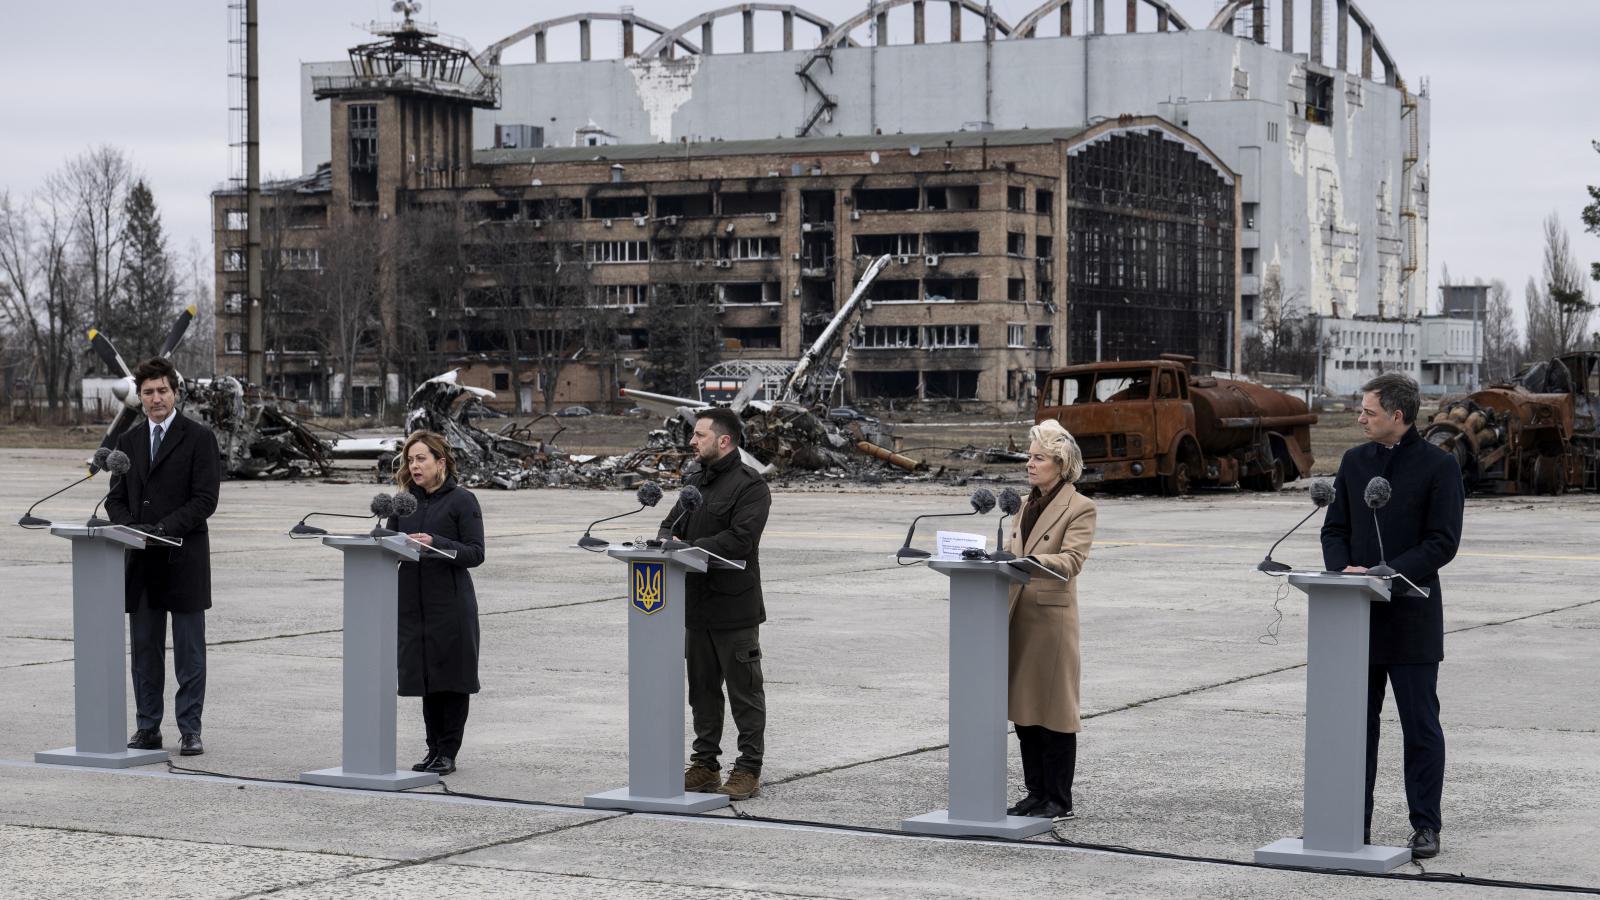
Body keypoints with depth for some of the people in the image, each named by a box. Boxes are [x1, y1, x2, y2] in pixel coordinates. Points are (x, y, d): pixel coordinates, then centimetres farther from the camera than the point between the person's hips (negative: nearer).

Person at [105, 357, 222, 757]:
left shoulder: (199, 438, -2)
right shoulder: (128, 441, 14)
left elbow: (205, 499, -9)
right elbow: (116, 498, 12)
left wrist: (162, 528, -18)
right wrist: (129, 527, -9)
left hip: (184, 558, -5)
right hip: (141, 560, 5)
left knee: (189, 649, 0)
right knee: (144, 648, 8)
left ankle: (190, 730, 3)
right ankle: (147, 728, 14)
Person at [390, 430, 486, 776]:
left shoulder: (462, 501, -4)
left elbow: (475, 553, -9)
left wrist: (435, 542, -21)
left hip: (451, 602, -5)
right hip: (414, 602, 5)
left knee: (451, 676, 0)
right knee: (425, 676, 8)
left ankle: (448, 752, 6)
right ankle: (433, 748, 17)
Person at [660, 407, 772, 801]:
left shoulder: (750, 486, -12)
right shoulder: (695, 482, 16)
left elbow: (740, 539, -23)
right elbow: (671, 525, 16)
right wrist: (670, 540, -7)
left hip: (734, 608, -8)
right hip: (696, 606, 8)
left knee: (744, 691, -1)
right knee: (702, 689, 13)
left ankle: (748, 770, 3)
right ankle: (705, 765, 21)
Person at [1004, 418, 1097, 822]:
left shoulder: (1080, 508, -6)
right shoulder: (1027, 504, 17)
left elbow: (1071, 559, -18)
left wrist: (1031, 561, -33)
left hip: (1052, 617, -7)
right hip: (1019, 617, 7)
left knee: (1053, 709, -1)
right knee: (1023, 707, 11)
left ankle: (1059, 800, 6)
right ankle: (1035, 792, 20)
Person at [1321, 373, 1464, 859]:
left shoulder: (1439, 466, -6)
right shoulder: (1354, 462, 11)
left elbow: (1443, 542, -10)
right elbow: (1334, 528, 13)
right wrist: (1342, 571, -8)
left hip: (1411, 617, -5)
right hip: (1358, 617, 5)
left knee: (1421, 726, 1)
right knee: (1356, 723, 7)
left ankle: (1425, 827, 7)